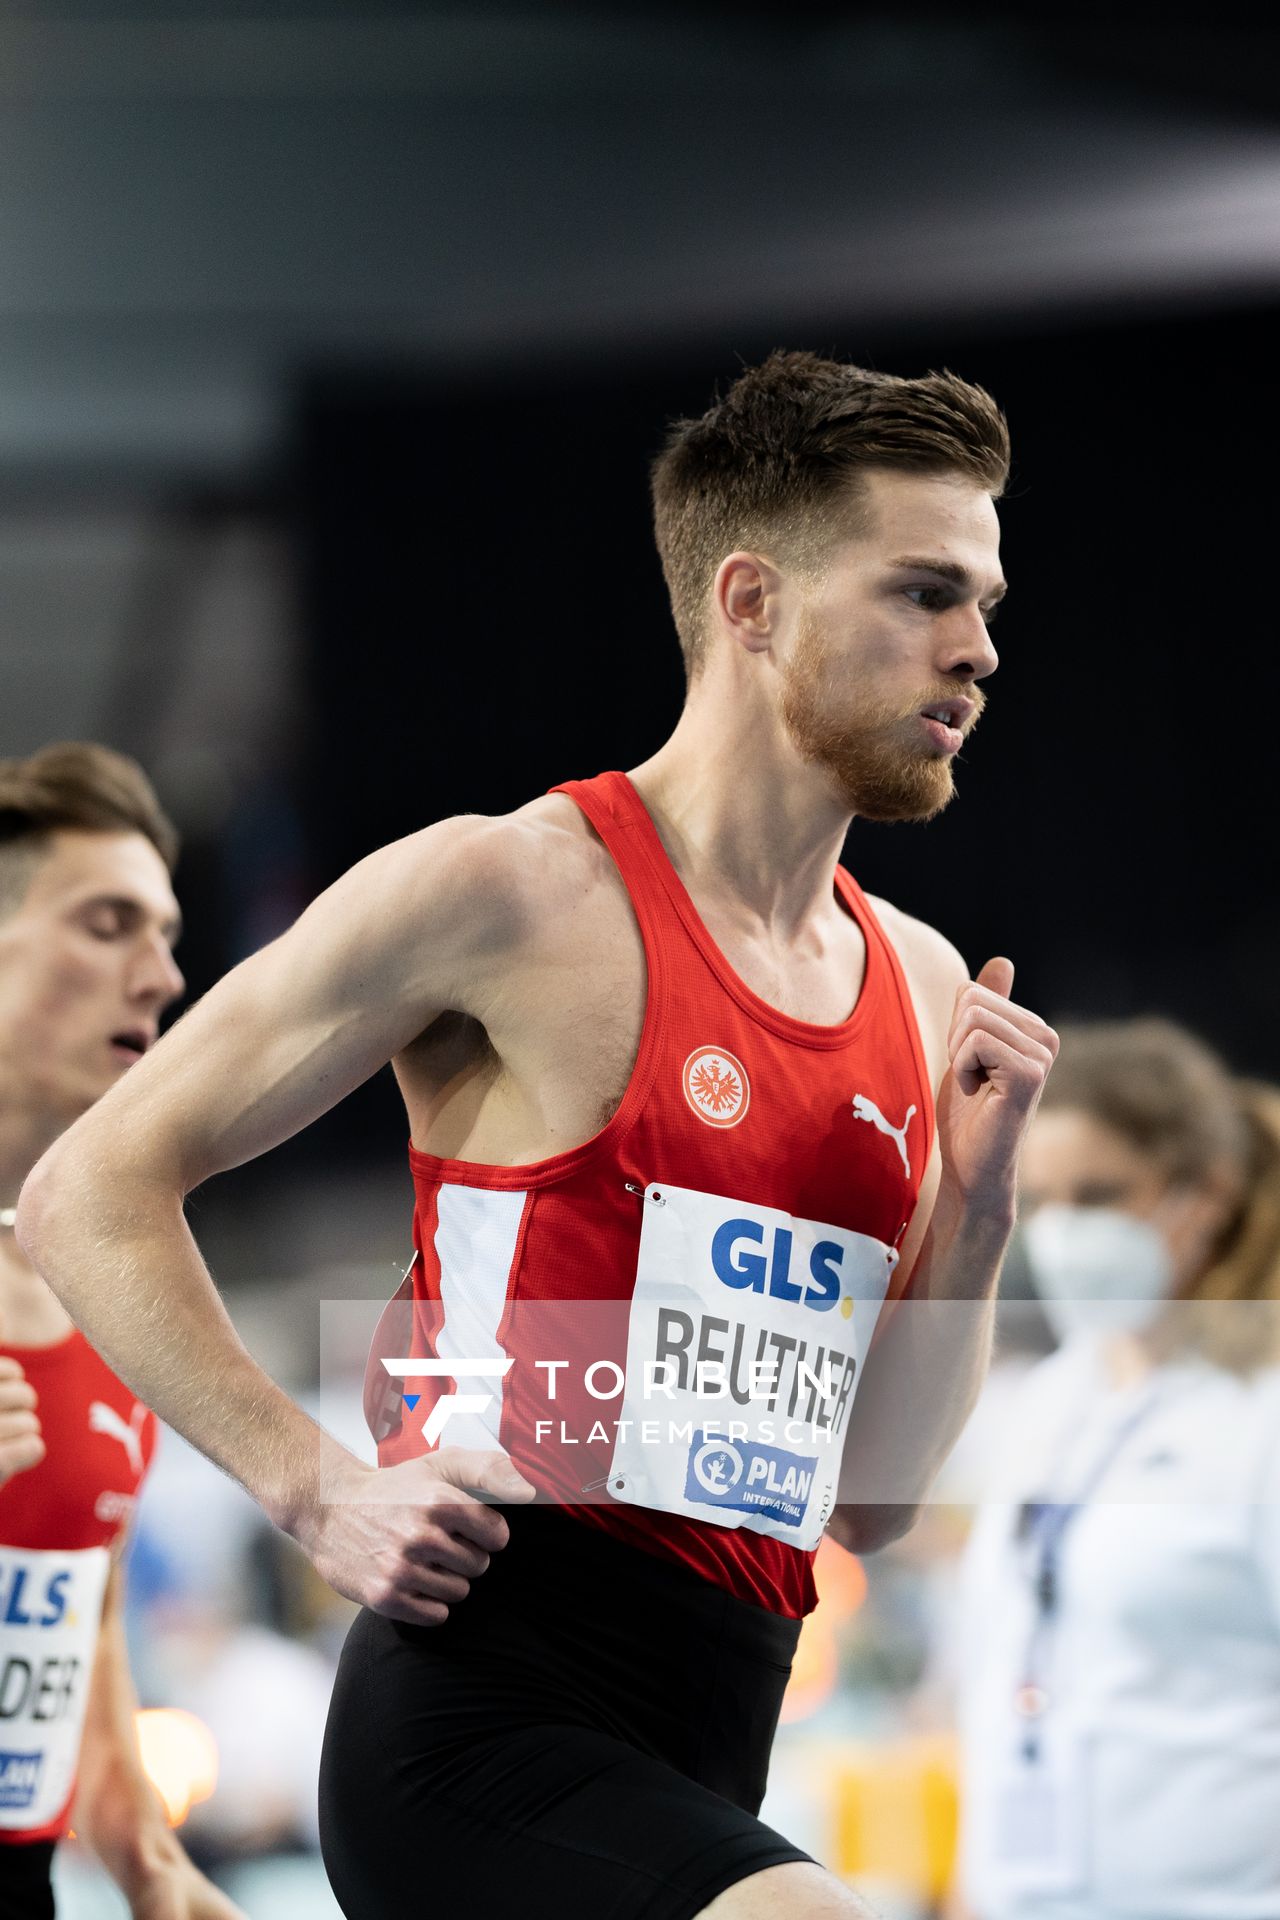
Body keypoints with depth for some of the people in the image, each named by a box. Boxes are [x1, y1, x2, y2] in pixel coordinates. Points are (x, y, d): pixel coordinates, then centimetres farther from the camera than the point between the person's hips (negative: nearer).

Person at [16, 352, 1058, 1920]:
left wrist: (973, 1204, 4)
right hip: (487, 1713, -8)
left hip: (712, 1762, 8)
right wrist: (320, 1494, -13)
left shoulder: (919, 987, 15)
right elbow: (90, 1196, -5)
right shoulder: (513, 892, -6)